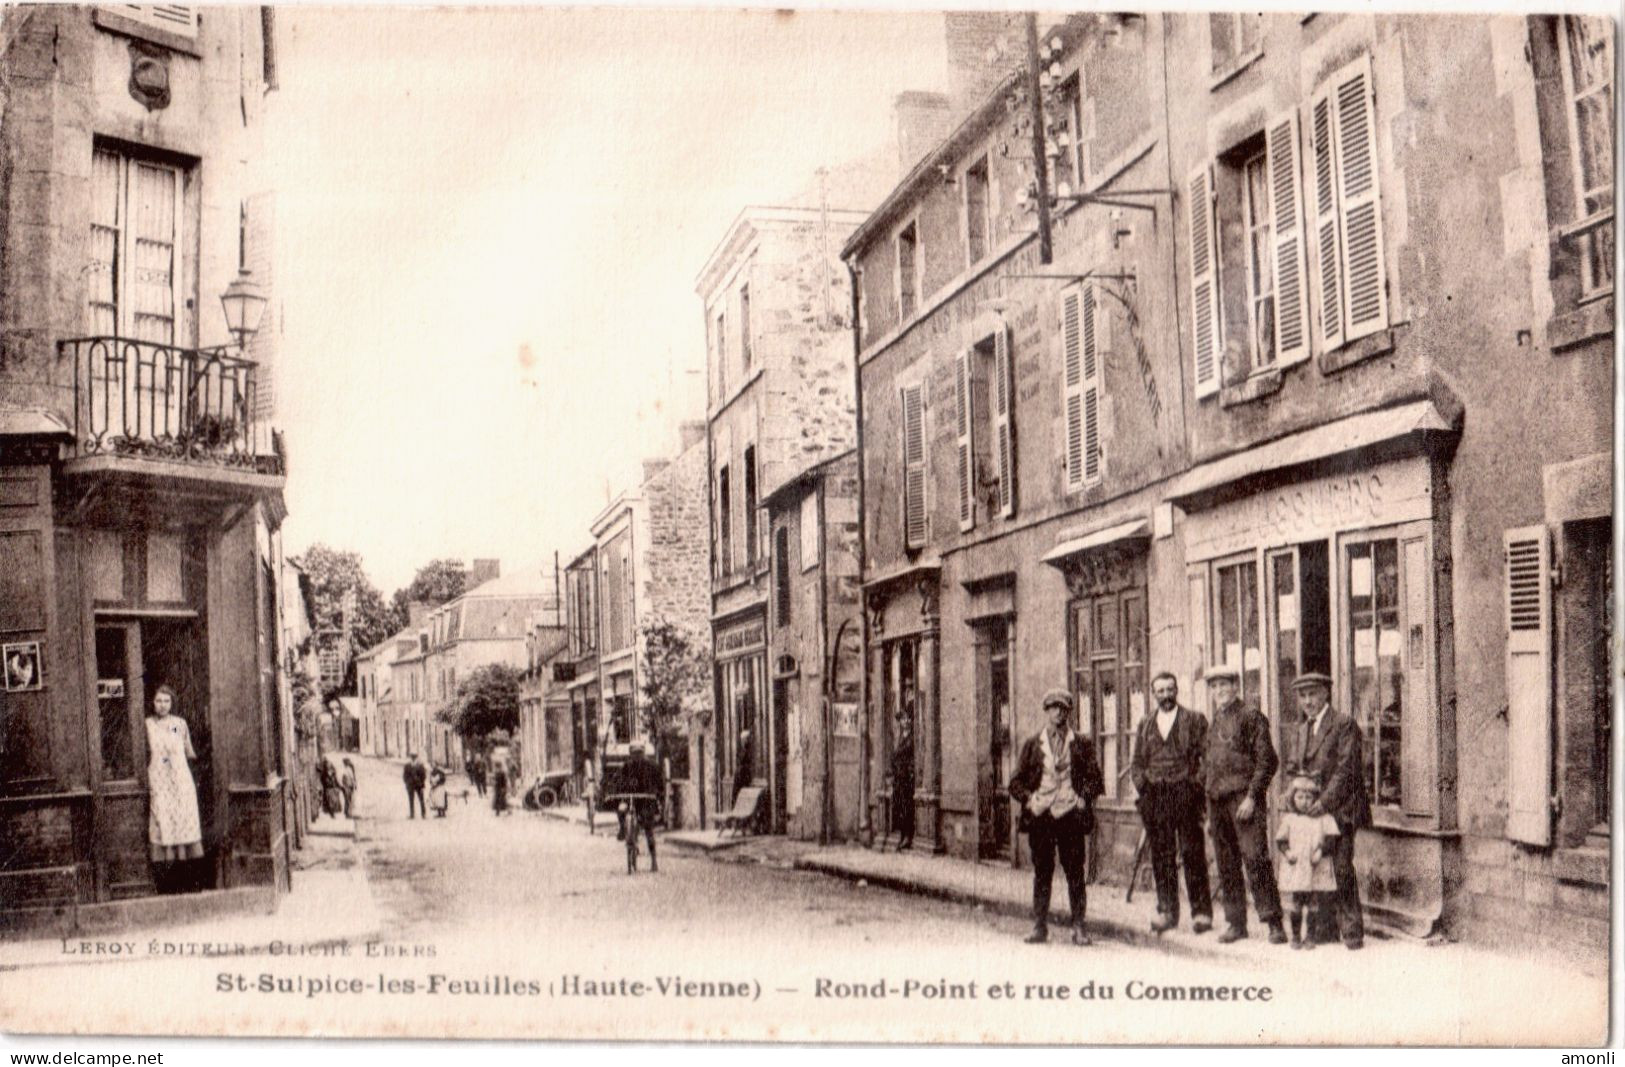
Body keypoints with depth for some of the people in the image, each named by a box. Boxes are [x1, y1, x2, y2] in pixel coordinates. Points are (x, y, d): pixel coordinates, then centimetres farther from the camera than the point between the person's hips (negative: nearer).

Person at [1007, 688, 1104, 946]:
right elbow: (1016, 781, 12)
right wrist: (1028, 799, -4)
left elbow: (1095, 779, 7)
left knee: (1075, 873, -1)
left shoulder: (1081, 744, 8)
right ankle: (1040, 927, 8)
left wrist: (1083, 798, -8)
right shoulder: (1033, 744, 11)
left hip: (1070, 815, -1)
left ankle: (1078, 927, 4)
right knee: (1041, 873, 3)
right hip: (1040, 816, 1)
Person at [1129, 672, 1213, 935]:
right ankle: (1166, 911, 8)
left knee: (1193, 853, -6)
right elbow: (1136, 762, 18)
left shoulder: (1194, 720, 7)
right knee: (1161, 855, 3)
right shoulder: (1145, 725, 18)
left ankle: (1201, 911, -2)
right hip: (1155, 796, 3)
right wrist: (1142, 785, 2)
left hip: (1185, 793, -3)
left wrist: (1196, 783, -9)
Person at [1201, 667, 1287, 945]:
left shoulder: (1251, 717, -2)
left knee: (1255, 858, -13)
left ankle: (1274, 922, -10)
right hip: (1217, 799, 7)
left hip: (1244, 797, -7)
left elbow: (1267, 760, -7)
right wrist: (1209, 812, 18)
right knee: (1227, 865, 7)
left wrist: (1251, 797, -15)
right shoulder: (1214, 724, 19)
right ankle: (1235, 923, 13)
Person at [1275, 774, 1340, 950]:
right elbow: (1280, 839, 6)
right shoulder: (1289, 819, 7)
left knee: (1314, 904, 3)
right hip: (1295, 869, 0)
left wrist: (1321, 851, -16)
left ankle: (1310, 937, 14)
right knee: (1295, 904, 2)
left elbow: (1330, 839, -1)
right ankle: (1296, 936, 14)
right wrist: (1287, 851, -11)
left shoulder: (1323, 818, 4)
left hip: (1317, 869, 0)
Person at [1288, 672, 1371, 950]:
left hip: (1339, 810, -6)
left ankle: (1352, 930, -2)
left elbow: (1346, 769, -11)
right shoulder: (1303, 730, 19)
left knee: (1341, 869, -9)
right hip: (1312, 810, 6)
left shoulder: (1344, 725, -5)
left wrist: (1325, 802, -15)